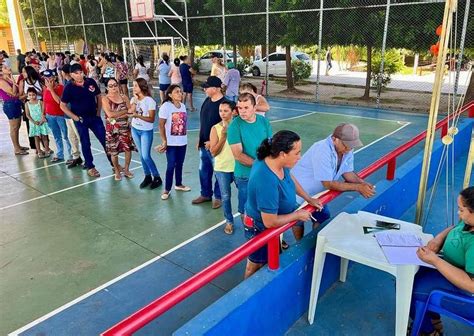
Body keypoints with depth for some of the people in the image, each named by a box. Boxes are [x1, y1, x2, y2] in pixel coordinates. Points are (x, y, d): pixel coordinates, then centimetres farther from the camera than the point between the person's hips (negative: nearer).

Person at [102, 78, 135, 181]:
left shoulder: (124, 97, 4)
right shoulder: (105, 99, -6)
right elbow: (110, 114, -19)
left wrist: (117, 116, -15)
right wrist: (126, 111, -13)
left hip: (125, 127, 3)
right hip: (112, 128, -2)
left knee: (128, 148, 3)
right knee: (114, 151, 4)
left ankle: (126, 169, 23)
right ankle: (117, 171, 24)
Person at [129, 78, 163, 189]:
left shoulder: (150, 101, -15)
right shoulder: (133, 99, 2)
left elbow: (151, 119, -18)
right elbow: (131, 111, -13)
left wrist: (137, 115, -25)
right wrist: (135, 100, -16)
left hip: (146, 131, -6)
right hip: (135, 129, 6)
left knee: (146, 156, -8)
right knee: (141, 155, 12)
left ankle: (157, 178, 6)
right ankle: (147, 176, 24)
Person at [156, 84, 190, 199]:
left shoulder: (183, 106, 6)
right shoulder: (166, 106, -12)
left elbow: (184, 123, 10)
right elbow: (161, 125, -13)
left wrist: (184, 135, 9)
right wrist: (164, 141, -15)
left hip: (182, 141, 6)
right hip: (171, 142, -6)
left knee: (180, 164, 17)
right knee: (171, 165, -2)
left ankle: (179, 184, 35)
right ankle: (167, 190, 11)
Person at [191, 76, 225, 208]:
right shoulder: (207, 101, 7)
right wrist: (200, 139, 16)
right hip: (204, 144, 8)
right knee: (204, 170, 18)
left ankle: (218, 197, 23)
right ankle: (206, 194, 35)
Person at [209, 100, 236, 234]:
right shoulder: (215, 128, -5)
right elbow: (213, 152, -11)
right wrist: (223, 136, -18)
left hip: (237, 166, 0)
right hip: (222, 168, 0)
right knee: (225, 197, 10)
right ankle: (229, 221, 28)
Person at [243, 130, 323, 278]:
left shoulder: (276, 161, -16)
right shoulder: (267, 182, -42)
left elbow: (290, 179, 8)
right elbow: (270, 222, -34)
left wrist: (309, 199, 5)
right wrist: (297, 215, -20)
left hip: (270, 224, 8)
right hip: (261, 229, -8)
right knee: (256, 266, 19)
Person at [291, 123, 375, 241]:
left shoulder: (347, 149, -12)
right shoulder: (322, 151, -36)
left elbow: (348, 173, -1)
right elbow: (328, 184, -33)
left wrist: (363, 183, -21)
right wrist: (358, 187, -30)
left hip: (317, 193, 7)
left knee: (323, 220, 14)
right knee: (299, 221, 12)